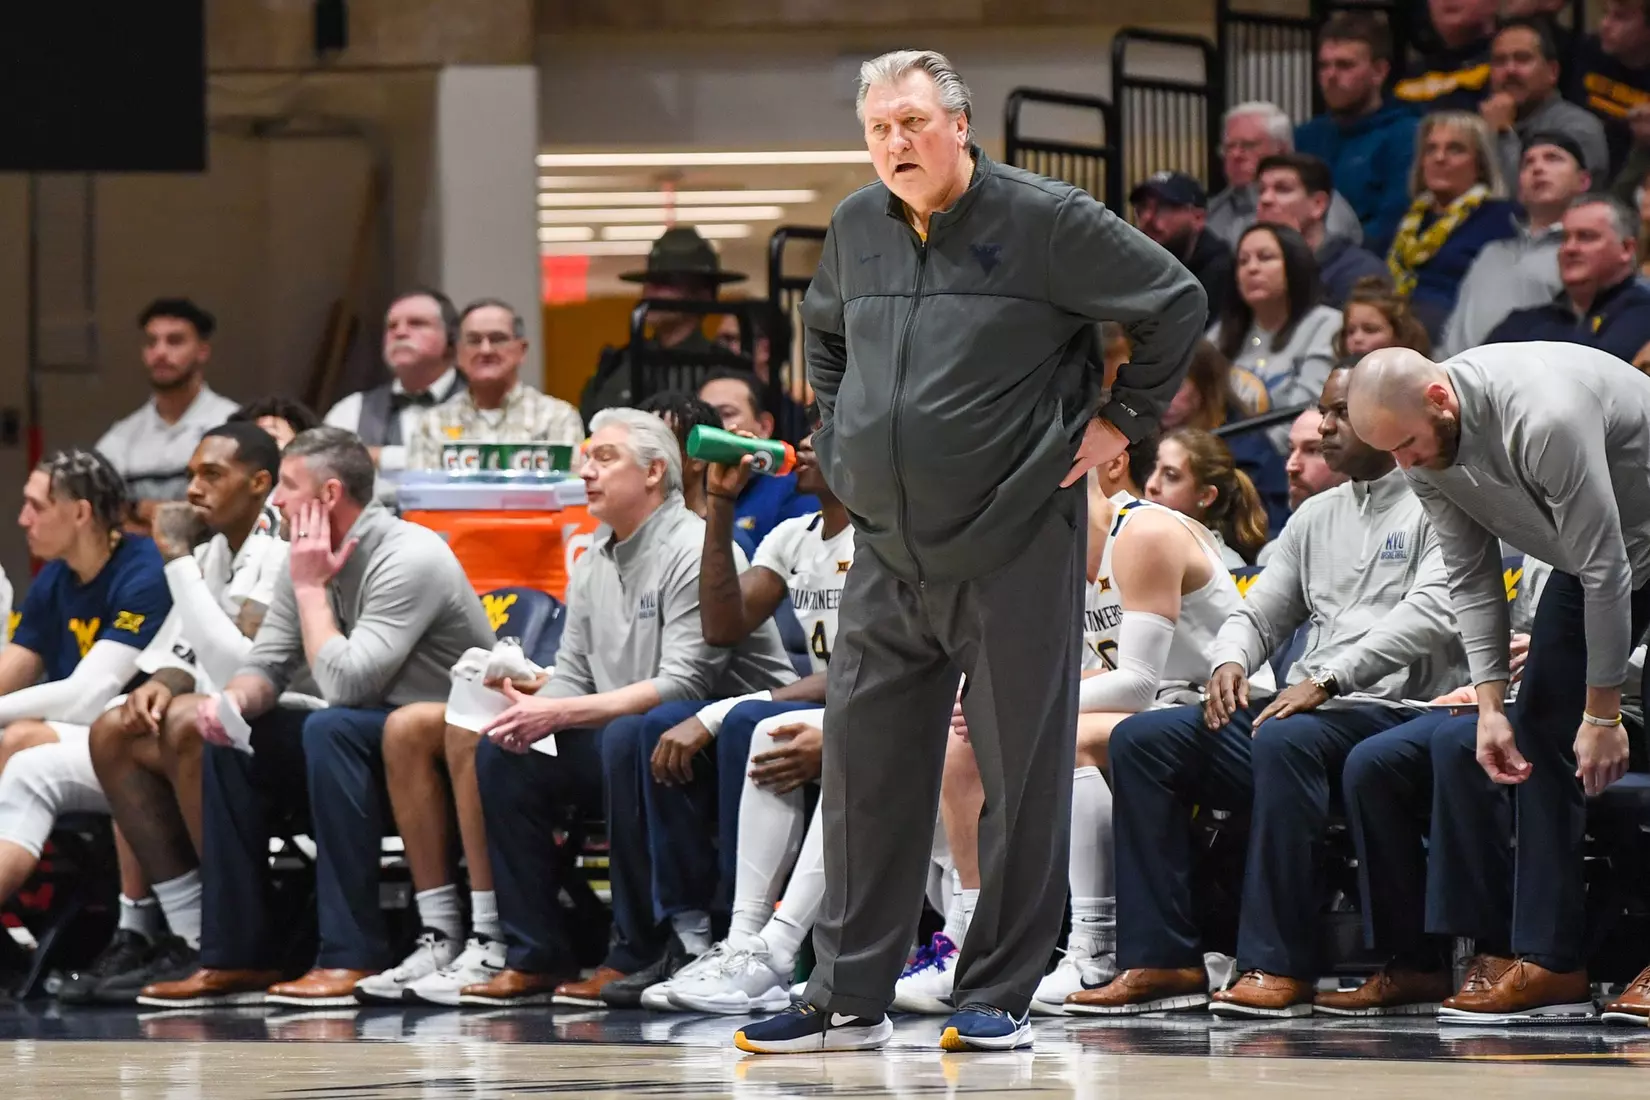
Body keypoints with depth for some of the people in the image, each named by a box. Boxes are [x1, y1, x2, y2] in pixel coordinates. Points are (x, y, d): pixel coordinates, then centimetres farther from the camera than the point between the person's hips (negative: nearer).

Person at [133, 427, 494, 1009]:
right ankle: (237, 955, -3)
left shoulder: (409, 559, -21)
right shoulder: (308, 556, 4)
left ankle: (352, 957, -32)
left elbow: (344, 683, -28)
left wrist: (310, 587, -17)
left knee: (331, 729, -33)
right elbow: (267, 665, 5)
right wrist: (230, 700, -17)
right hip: (362, 742, 9)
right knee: (230, 737, -1)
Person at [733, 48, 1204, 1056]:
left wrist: (1125, 421, -2)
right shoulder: (858, 229, 9)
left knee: (1021, 775, 0)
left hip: (1015, 547, -5)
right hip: (887, 550, 5)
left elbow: (1178, 303, -2)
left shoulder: (1046, 221, -8)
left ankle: (999, 998, 7)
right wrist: (841, 436, 19)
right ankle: (849, 999, 11)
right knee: (866, 772, 5)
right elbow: (825, 330, 30)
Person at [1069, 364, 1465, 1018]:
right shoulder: (1315, 517, 24)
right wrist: (1230, 662, -1)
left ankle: (1279, 965, -38)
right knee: (1141, 738, -11)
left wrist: (1327, 681, -22)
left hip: (1388, 711, -8)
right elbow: (1259, 615, 24)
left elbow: (1431, 614, -16)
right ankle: (1162, 958, -19)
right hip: (1304, 706, 8)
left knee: (1285, 740, -39)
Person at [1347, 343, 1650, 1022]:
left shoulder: (1544, 419, -37)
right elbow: (1472, 581, -4)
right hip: (1588, 553, 8)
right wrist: (1490, 705, -12)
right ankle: (1551, 961, -2)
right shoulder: (1423, 452, -12)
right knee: (1540, 726, 0)